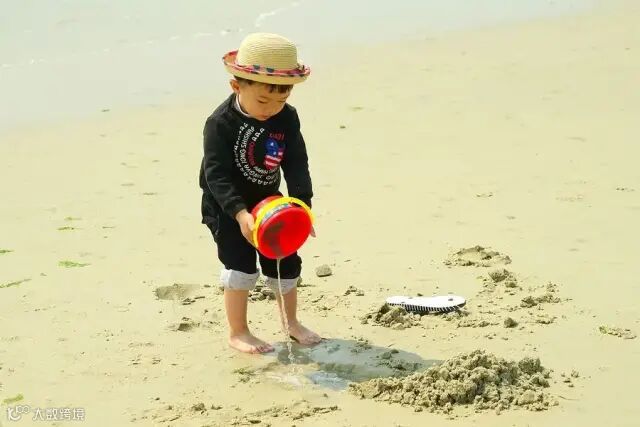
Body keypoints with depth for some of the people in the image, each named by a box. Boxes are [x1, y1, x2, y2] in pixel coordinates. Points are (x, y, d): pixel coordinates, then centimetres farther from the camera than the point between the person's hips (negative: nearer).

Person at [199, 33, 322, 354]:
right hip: (226, 207, -5)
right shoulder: (220, 123, -25)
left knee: (284, 261, 11)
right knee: (240, 265, -10)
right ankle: (237, 332, 7)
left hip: (268, 201, 5)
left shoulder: (287, 118, -11)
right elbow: (217, 175, -28)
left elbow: (297, 165, -12)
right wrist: (241, 214, -39)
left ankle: (290, 322, 32)